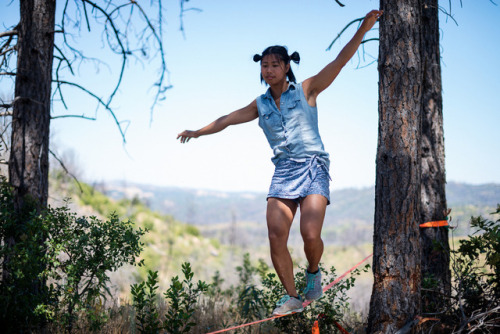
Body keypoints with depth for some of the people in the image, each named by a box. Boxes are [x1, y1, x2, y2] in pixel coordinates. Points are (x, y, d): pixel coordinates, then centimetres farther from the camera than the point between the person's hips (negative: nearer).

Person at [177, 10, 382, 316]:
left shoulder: (306, 91, 3)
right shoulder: (261, 105, 14)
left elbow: (339, 62, -5)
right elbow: (229, 119, 25)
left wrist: (362, 30, -15)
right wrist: (198, 132, 29)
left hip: (312, 167, -4)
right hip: (283, 173, 4)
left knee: (310, 234, -19)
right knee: (276, 236, -9)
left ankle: (314, 272, 14)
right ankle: (292, 297, 5)